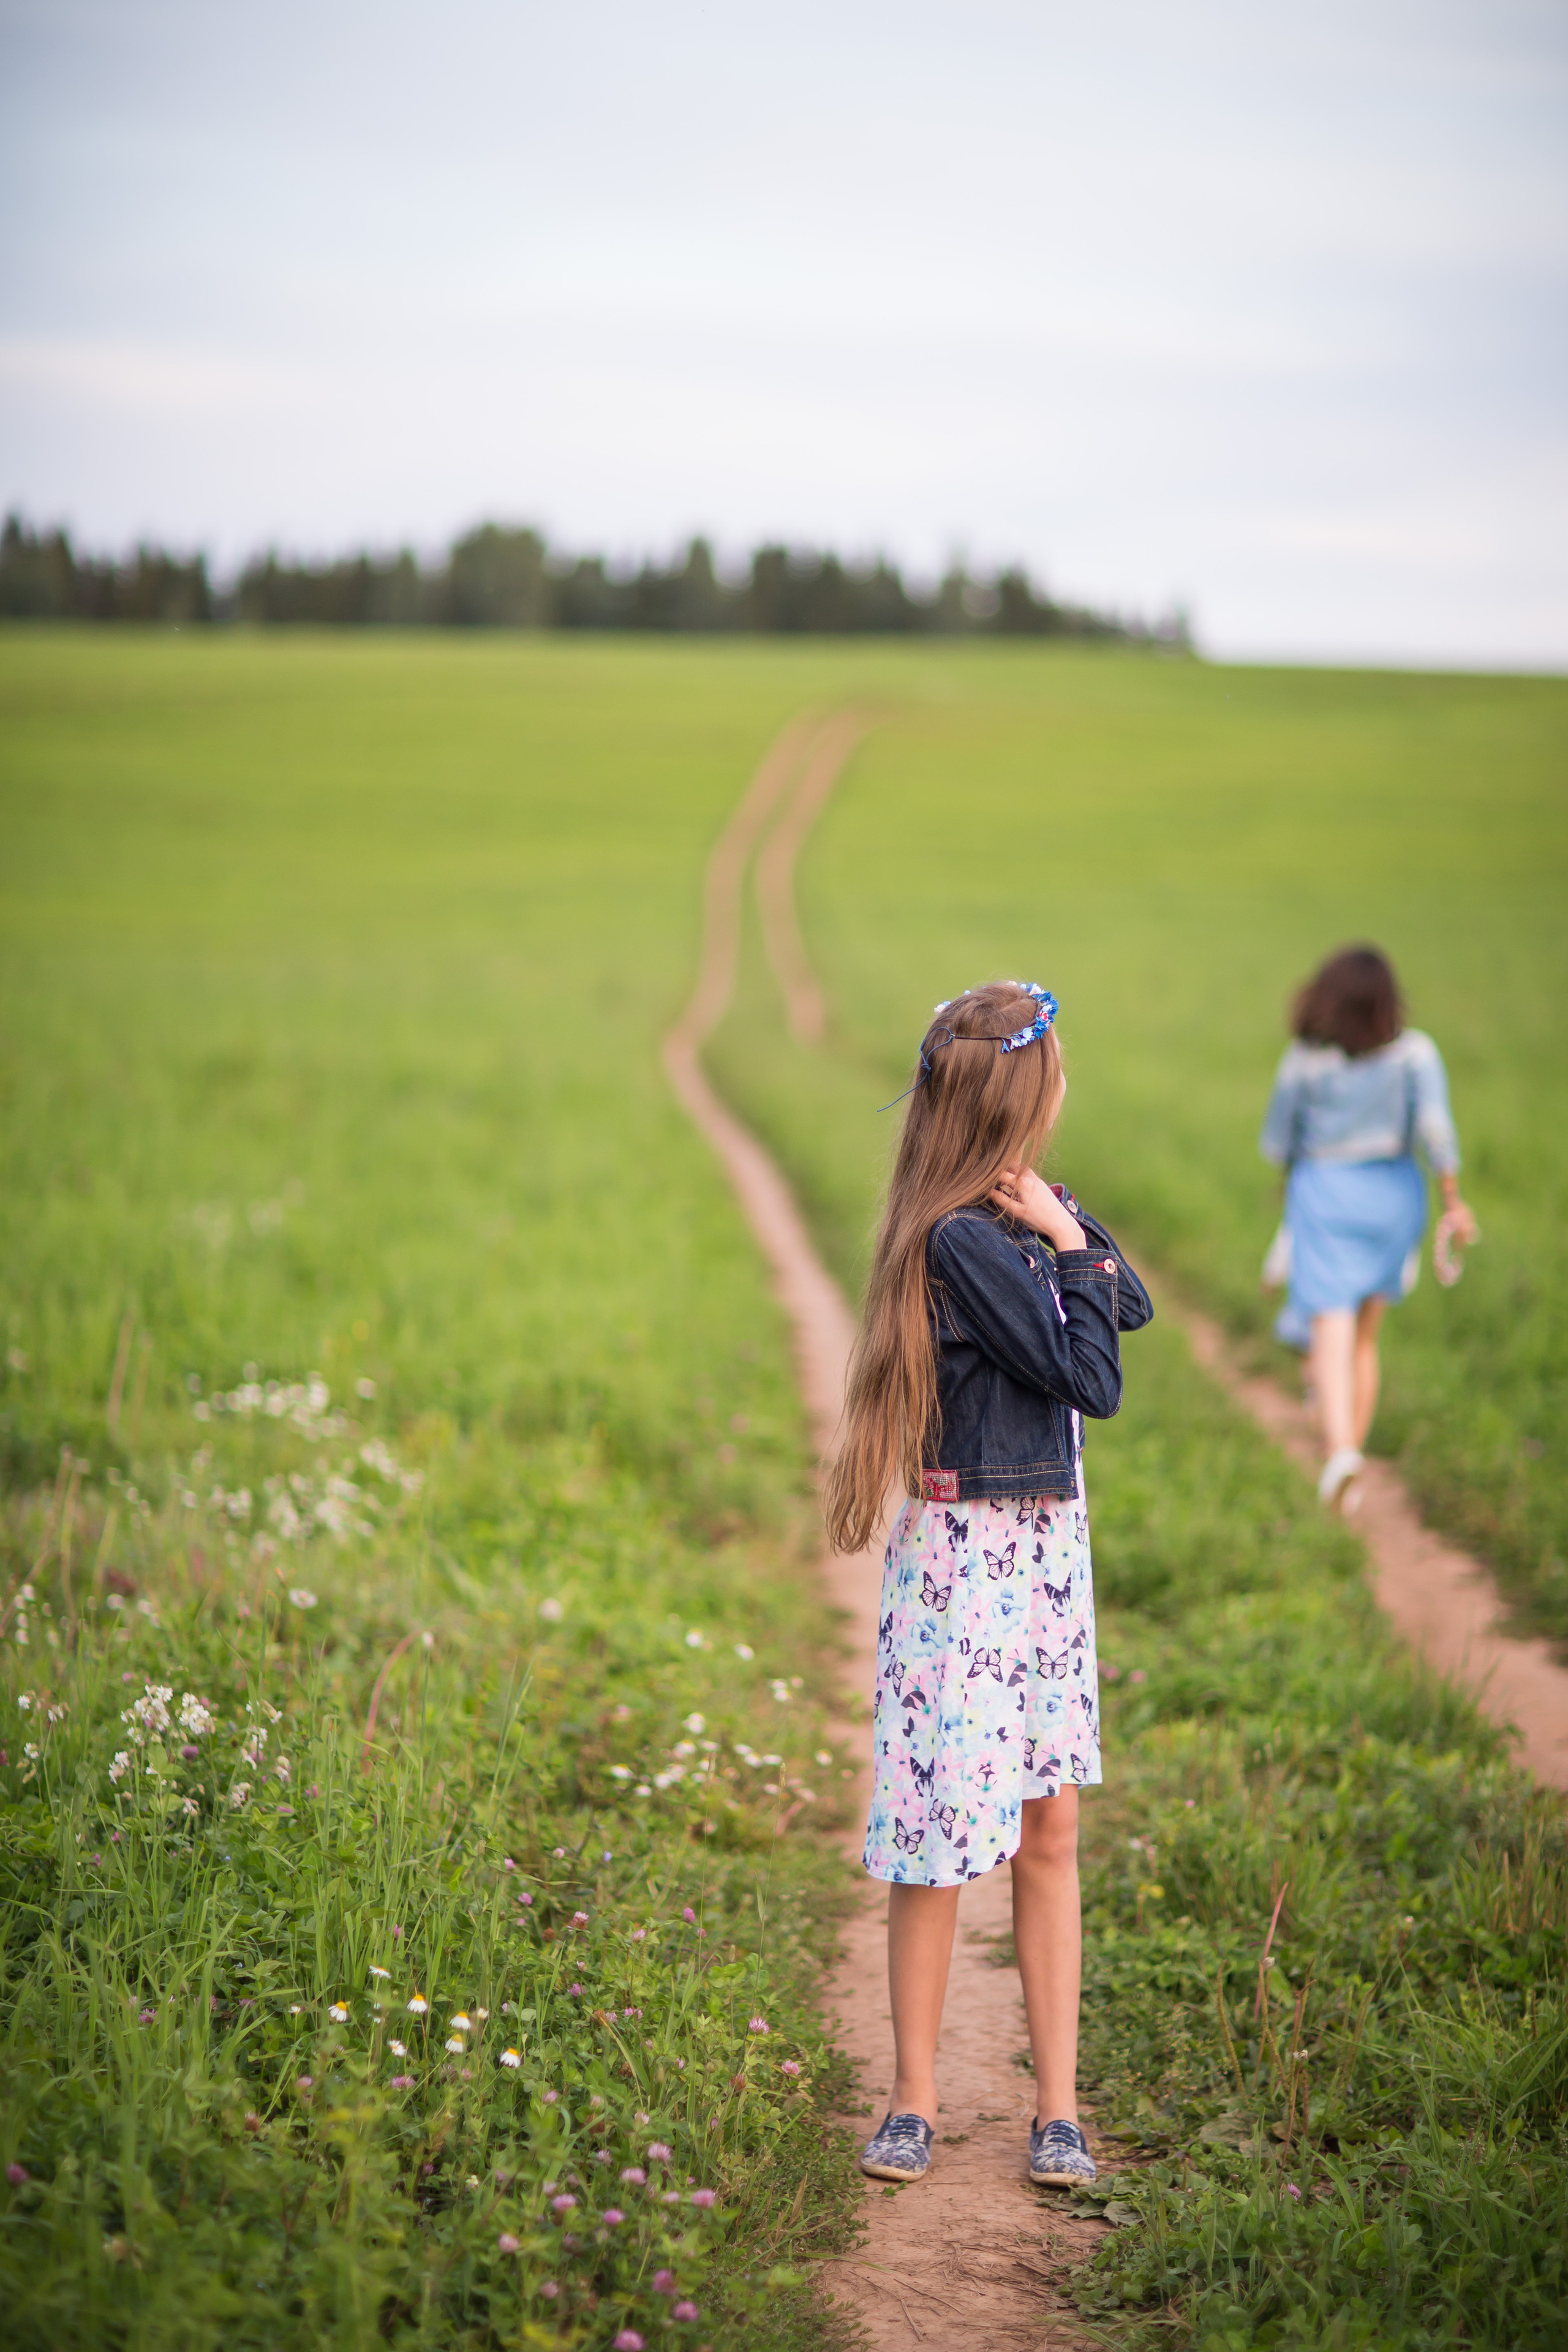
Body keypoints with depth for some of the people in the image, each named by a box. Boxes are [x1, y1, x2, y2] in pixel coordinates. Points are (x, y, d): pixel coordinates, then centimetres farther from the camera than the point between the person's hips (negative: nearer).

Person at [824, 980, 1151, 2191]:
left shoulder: (1032, 1209, 8)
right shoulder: (960, 1238, -18)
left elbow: (1135, 1306, 12)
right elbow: (1093, 1382, -16)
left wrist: (1073, 1237, -3)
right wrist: (1067, 1247, -9)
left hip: (1049, 1545, 8)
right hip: (970, 1554, -8)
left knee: (1050, 1829, 9)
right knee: (945, 1834, 1)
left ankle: (1058, 2107, 15)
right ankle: (915, 2100, 15)